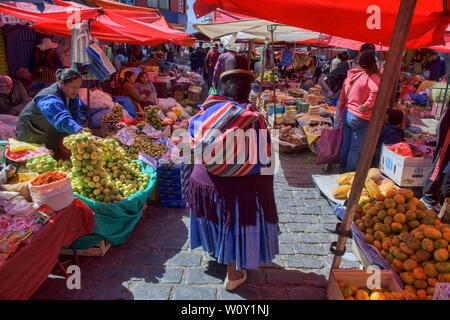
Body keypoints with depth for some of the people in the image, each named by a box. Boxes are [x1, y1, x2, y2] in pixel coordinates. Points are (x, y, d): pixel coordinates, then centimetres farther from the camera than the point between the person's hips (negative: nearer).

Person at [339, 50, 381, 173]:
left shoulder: (350, 75, 7)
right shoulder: (371, 76, -14)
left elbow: (342, 98, 12)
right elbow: (376, 90, -35)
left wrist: (341, 115, 21)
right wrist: (368, 105, -19)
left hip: (347, 115, 7)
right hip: (360, 119, -7)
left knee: (346, 145, 19)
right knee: (356, 149, 5)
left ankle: (342, 169, 33)